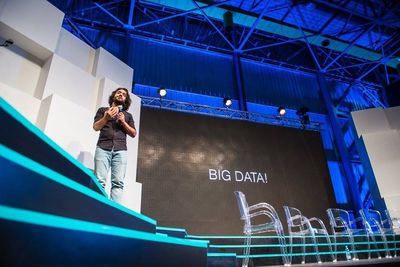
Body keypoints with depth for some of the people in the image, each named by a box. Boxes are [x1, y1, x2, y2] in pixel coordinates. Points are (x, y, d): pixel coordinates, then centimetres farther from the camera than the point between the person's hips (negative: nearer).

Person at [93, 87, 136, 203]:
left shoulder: (128, 115, 26)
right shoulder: (103, 110, 23)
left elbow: (133, 133, 17)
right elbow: (96, 127, 10)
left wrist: (123, 122, 1)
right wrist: (106, 118, -8)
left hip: (120, 150, 1)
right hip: (103, 148, -1)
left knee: (118, 182, -14)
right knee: (99, 181, -16)